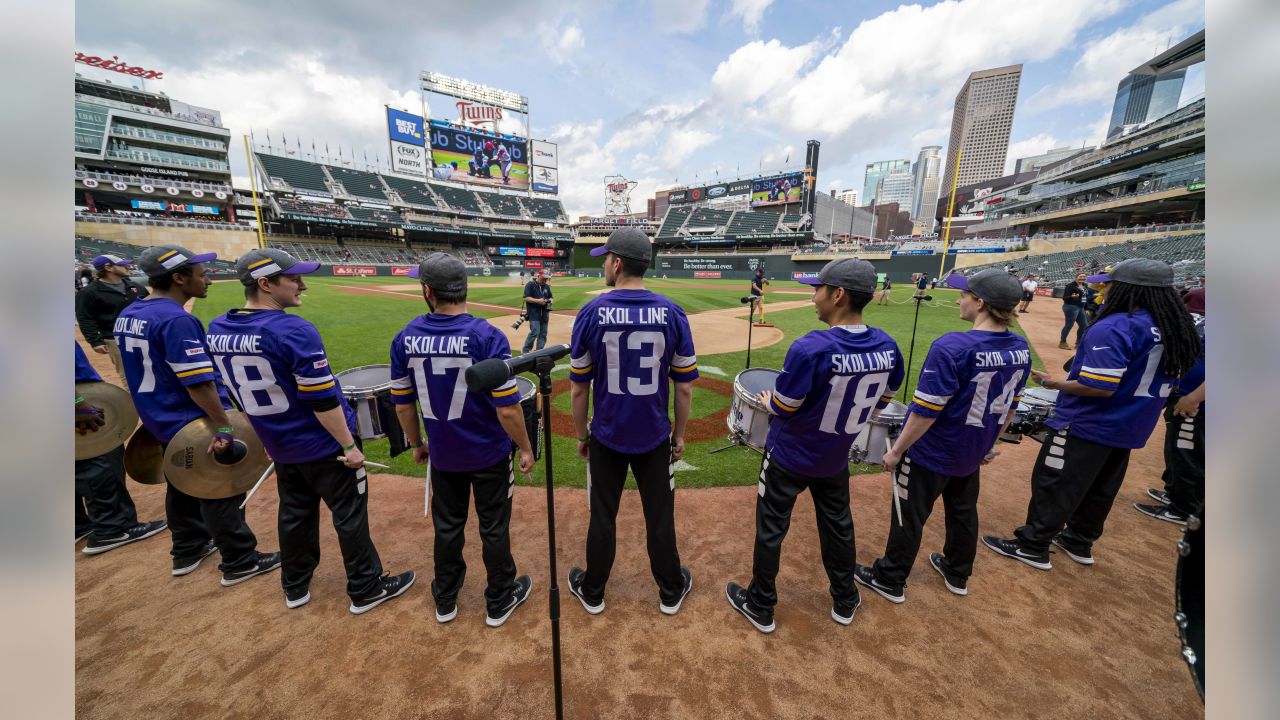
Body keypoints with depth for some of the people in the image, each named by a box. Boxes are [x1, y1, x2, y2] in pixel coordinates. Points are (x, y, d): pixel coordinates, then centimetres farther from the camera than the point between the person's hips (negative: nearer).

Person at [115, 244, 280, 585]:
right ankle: (240, 563, 14)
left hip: (162, 422, 9)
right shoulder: (176, 320, -25)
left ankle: (188, 550, 39)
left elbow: (144, 371, 14)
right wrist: (225, 426, -25)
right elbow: (198, 384, -28)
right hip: (194, 427, -9)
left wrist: (156, 412, 23)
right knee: (220, 493, 2)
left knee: (182, 487, 23)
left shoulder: (128, 315, 5)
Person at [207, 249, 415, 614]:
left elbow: (241, 392, 9)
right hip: (324, 445, -7)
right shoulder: (295, 332, -25)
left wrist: (271, 433, 20)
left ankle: (295, 588, 41)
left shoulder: (218, 330, 0)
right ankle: (366, 590, 22)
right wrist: (349, 445, -16)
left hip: (279, 447, 8)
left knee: (295, 515, 23)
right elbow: (322, 400, -25)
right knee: (350, 516, 7)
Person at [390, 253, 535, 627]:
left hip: (442, 455, 4)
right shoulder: (487, 336, -22)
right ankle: (499, 602, 36)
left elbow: (402, 405, 0)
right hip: (489, 454, -3)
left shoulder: (405, 339, -9)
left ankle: (445, 601, 44)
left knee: (447, 527, 23)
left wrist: (417, 444, 16)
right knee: (494, 529, 15)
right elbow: (507, 408, -23)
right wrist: (526, 448, -8)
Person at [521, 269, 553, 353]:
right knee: (535, 332, -15)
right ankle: (525, 350, 0)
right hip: (534, 313, -7)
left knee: (543, 333, 6)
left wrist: (549, 301, -1)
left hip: (544, 313, 7)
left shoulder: (547, 286, 15)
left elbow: (550, 297, 23)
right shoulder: (530, 285, -4)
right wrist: (538, 300, -21)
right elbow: (526, 298, -11)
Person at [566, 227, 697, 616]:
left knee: (602, 518, 18)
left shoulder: (591, 313, -12)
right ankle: (671, 592, 39)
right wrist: (680, 435, 7)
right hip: (655, 438, 1)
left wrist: (581, 435, 7)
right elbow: (684, 387, -6)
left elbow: (579, 388, -7)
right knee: (660, 518, 18)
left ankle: (592, 593, 39)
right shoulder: (672, 313, -10)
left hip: (606, 437, 0)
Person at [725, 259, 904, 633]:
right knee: (838, 526, 26)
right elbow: (880, 402, 4)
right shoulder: (888, 348, -10)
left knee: (771, 530, 14)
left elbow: (782, 408, -21)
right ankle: (845, 602, 47)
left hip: (789, 457, -5)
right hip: (835, 458, 6)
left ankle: (760, 607, 33)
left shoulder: (810, 349, -31)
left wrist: (766, 399, 1)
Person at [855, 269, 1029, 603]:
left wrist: (896, 451, -15)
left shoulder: (951, 347, -29)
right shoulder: (1020, 349, -4)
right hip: (971, 453, 7)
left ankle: (890, 581, 28)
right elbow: (1010, 406, 8)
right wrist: (988, 443, 22)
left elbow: (926, 411, -26)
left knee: (909, 518, 10)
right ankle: (957, 574, 48)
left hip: (931, 453, -7)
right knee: (964, 512, 26)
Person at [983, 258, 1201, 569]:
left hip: (1086, 426, -9)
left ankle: (1032, 546, 11)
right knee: (1100, 489, 20)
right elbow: (1168, 380, 15)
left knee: (1054, 484, 2)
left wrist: (1056, 384, -15)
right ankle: (1079, 542, 36)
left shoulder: (1114, 328, -23)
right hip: (1129, 428, 9)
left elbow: (1100, 387, -28)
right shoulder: (1176, 330, 6)